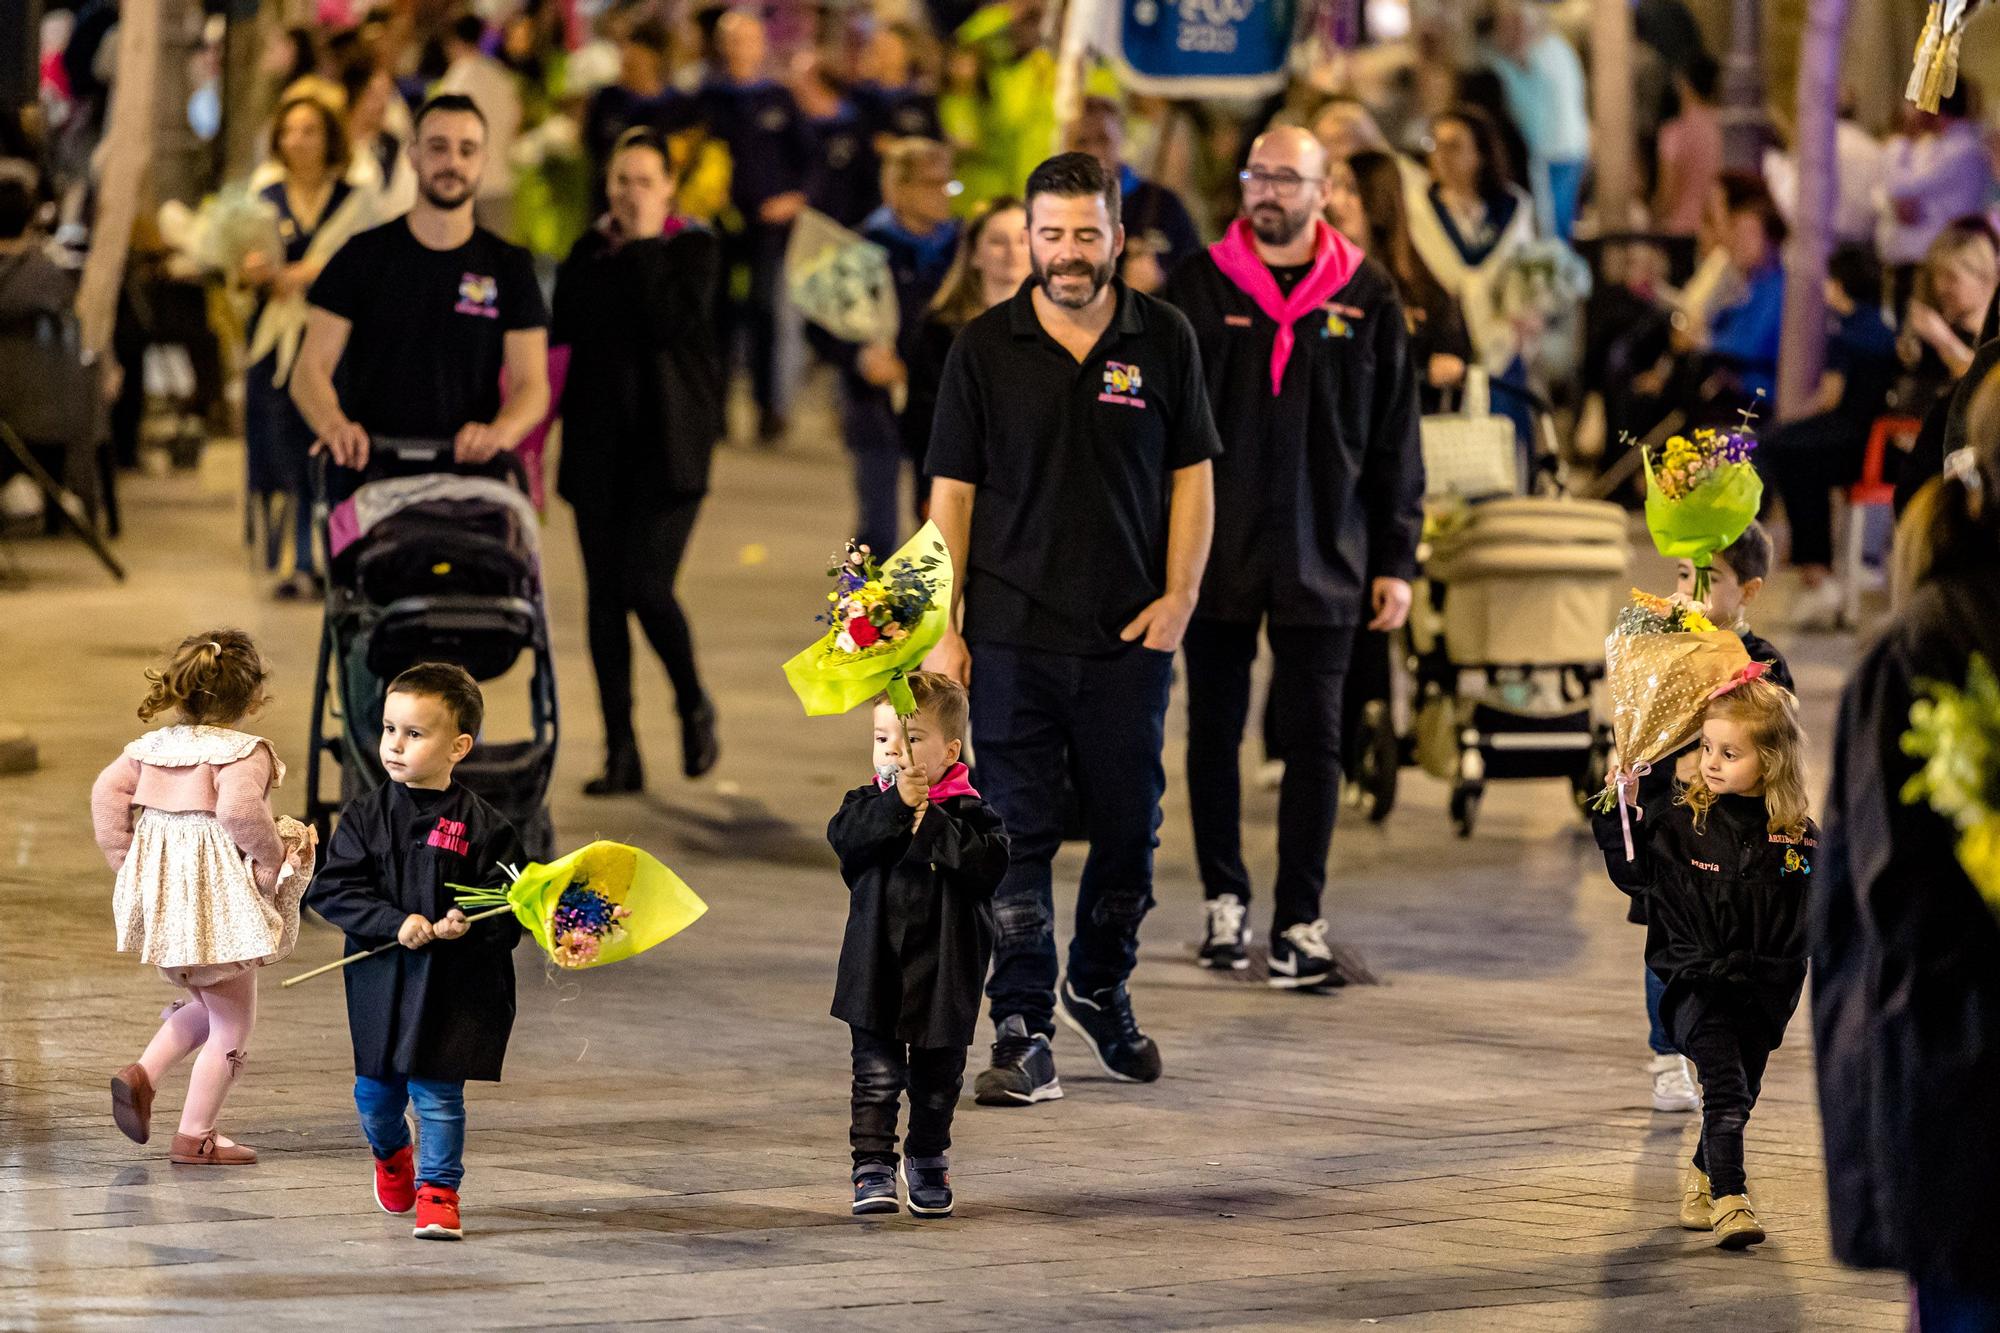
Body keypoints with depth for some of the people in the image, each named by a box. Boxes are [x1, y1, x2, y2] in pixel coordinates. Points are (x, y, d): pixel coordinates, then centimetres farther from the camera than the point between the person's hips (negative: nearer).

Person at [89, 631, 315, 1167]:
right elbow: (238, 808, -30)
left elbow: (106, 791, 2)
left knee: (206, 1006, 26)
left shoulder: (153, 746, 7)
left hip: (161, 893, 8)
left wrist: (124, 856, 9)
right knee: (233, 1023, 5)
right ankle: (196, 1136, 4)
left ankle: (142, 1077, 8)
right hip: (216, 898, -8)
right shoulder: (244, 752, -14)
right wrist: (272, 856, -14)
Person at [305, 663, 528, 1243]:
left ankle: (438, 1190, 13)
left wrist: (469, 926, -25)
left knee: (437, 1094, -2)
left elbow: (509, 906, -5)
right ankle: (391, 1154, 45)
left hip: (454, 984, -3)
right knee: (375, 1092, 15)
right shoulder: (365, 817, 0)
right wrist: (396, 923, -19)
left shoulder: (484, 827, -7)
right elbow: (333, 889, -6)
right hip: (380, 978, 3)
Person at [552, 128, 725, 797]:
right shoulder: (588, 253, 12)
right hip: (598, 443, 4)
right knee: (604, 595, 1)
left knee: (646, 585, -15)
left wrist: (644, 244, -12)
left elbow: (674, 324, -16)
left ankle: (695, 707, 11)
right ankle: (621, 751, 6)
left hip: (667, 439, -4)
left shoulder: (694, 250, 0)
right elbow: (564, 335, 11)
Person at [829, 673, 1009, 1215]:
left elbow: (989, 861, -22)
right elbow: (845, 838, -19)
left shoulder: (968, 814, -6)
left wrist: (931, 822, -23)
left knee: (937, 1082, 14)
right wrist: (898, 805, -28)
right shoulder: (868, 804, 1)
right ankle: (873, 1168, 4)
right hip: (876, 976, 0)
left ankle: (928, 1162, 32)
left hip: (942, 974, 0)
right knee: (877, 1076, -2)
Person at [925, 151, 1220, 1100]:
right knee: (1015, 835, -3)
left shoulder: (1163, 340, 3)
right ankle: (1024, 1030, 1)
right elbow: (952, 491, 2)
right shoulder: (984, 348, 0)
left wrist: (1178, 599, -2)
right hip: (1011, 636, -1)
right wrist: (943, 630, -3)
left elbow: (1191, 477, 8)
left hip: (1129, 634, 1)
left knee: (1129, 829, 9)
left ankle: (1102, 989, 32)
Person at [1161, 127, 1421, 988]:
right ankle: (1225, 900, 20)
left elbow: (1394, 440, 6)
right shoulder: (1200, 286, 2)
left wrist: (1396, 560, 3)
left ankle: (1299, 922, 4)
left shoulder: (1366, 297, 3)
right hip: (1216, 551, 0)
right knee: (1215, 730, 8)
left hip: (1322, 556, 0)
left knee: (1314, 739, 0)